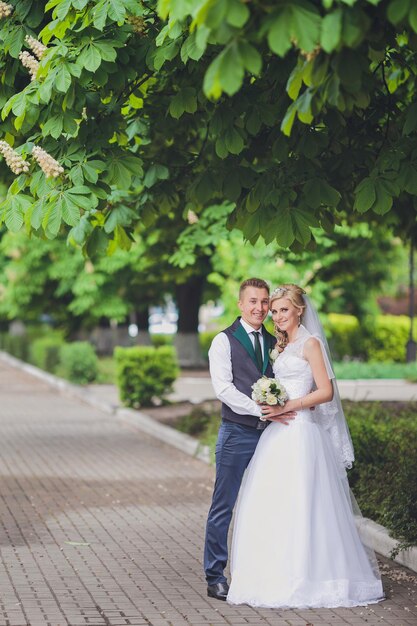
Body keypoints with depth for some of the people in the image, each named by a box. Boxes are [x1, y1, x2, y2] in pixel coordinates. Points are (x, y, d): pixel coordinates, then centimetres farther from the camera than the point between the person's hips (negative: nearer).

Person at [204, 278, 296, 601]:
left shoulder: (275, 343, 14)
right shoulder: (224, 341, -2)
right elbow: (223, 388, -12)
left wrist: (282, 410, -6)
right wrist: (262, 410, -20)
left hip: (270, 434, 5)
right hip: (237, 434, -5)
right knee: (224, 506, -1)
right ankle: (215, 576, 7)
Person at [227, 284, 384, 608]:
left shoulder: (310, 343, -6)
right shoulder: (284, 345, 19)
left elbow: (326, 391, -13)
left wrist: (286, 407, -16)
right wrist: (272, 407, 2)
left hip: (301, 433, -8)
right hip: (279, 433, 9)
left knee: (300, 506, -7)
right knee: (268, 506, 6)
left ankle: (306, 579, 0)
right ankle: (277, 576, 11)